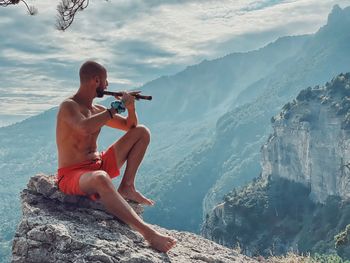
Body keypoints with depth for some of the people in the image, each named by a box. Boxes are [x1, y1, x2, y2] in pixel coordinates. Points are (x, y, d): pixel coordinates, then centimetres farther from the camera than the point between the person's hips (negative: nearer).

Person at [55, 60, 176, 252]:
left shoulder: (97, 110, 11)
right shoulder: (68, 106, -13)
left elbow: (130, 126, 18)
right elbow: (85, 128, -35)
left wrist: (130, 108, -3)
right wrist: (115, 109, -24)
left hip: (99, 165, 9)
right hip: (72, 175, -8)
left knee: (141, 132, 6)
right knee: (100, 178, -46)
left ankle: (126, 187, -4)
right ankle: (148, 232, -50)